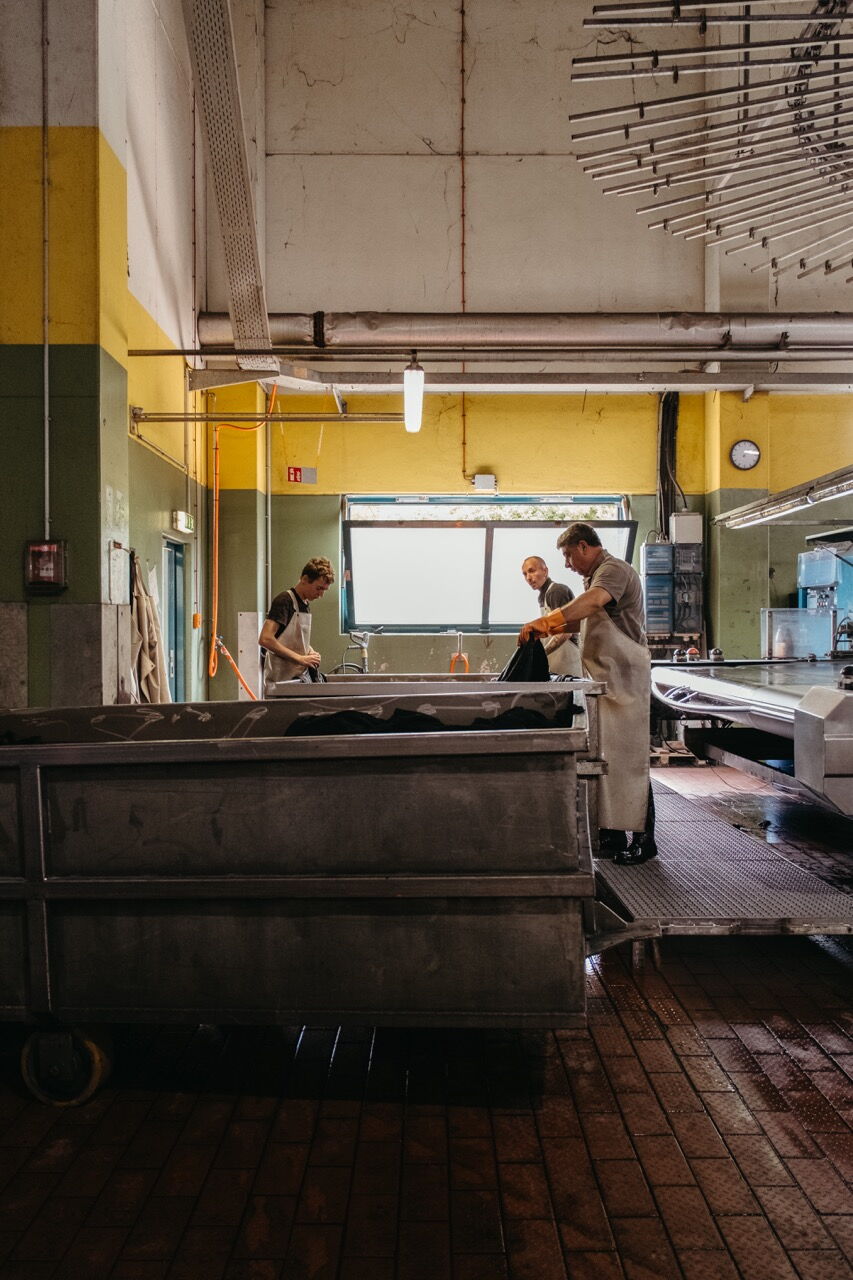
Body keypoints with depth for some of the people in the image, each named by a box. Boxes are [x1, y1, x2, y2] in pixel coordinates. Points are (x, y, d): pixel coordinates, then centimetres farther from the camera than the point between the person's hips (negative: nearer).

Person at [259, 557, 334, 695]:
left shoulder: (306, 604, 15)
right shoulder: (284, 601, -11)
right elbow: (265, 639, -21)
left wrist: (310, 652, 5)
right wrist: (300, 658, -19)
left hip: (302, 678, 8)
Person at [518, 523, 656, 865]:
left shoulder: (614, 570, -12)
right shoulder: (594, 576, 20)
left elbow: (593, 603, -32)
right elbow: (584, 618, 31)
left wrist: (545, 621, -40)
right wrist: (551, 628, 13)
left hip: (624, 680, -10)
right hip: (603, 681, 10)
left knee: (626, 757, -7)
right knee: (604, 757, 10)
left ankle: (644, 838, 1)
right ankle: (612, 835, 16)